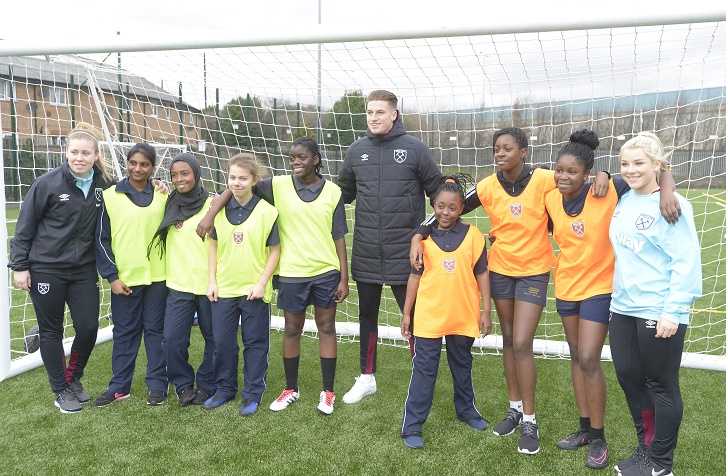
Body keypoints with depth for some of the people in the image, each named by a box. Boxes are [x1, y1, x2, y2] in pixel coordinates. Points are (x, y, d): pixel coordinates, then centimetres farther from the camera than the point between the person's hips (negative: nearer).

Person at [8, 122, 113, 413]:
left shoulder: (103, 185, -1)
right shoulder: (47, 184, -11)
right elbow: (25, 227, -5)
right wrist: (19, 266, -6)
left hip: (84, 270, 3)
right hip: (46, 269, -3)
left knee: (88, 327, 1)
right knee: (51, 331, 8)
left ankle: (73, 378, 28)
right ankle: (61, 390, 23)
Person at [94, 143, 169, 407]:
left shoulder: (163, 196, 5)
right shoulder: (110, 196, 1)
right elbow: (102, 239, 1)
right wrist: (111, 276, -6)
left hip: (157, 276, 1)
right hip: (124, 277, 0)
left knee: (156, 329, 8)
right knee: (124, 331, 8)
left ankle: (157, 383, 18)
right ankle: (119, 385, 20)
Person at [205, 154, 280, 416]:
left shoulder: (267, 211, -9)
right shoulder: (220, 209, 2)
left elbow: (275, 251, -5)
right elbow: (214, 245, 10)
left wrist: (262, 283, -11)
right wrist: (212, 280, 4)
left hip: (254, 290, -3)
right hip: (223, 288, 4)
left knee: (255, 343, 8)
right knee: (221, 341, 12)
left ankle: (253, 394, 22)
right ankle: (224, 388, 30)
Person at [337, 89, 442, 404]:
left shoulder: (414, 149, -3)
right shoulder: (357, 150, 7)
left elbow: (438, 192, 2)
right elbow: (343, 192, 17)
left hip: (404, 251, -3)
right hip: (366, 251, 4)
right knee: (367, 315, 15)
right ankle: (366, 378, 31)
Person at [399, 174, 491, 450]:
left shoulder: (473, 235, -3)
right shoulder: (423, 236, -2)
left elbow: (481, 273, 1)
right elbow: (415, 275, 3)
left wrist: (486, 310, -1)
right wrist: (406, 313, 3)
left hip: (464, 316, 1)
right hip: (429, 316, -1)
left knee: (462, 366, 20)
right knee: (424, 370, 3)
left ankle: (466, 411, 41)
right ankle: (412, 426, 12)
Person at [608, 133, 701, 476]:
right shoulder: (624, 200, 8)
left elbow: (686, 262, -16)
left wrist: (673, 311, -19)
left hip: (659, 313, -7)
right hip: (623, 307, 7)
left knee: (661, 386, 6)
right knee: (628, 377, 14)